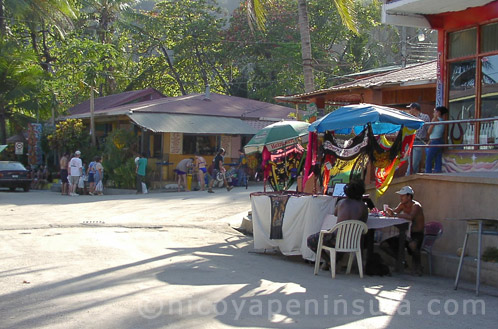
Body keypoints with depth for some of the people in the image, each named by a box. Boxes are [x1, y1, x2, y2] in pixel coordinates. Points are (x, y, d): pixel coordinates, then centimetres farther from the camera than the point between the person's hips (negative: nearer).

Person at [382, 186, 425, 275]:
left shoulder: (416, 205, -15)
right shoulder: (402, 205, 8)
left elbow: (410, 217, -35)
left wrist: (395, 214, -30)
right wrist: (389, 211, -20)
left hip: (417, 235, -7)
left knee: (412, 245, -42)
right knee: (384, 245, -6)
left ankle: (417, 265, -12)